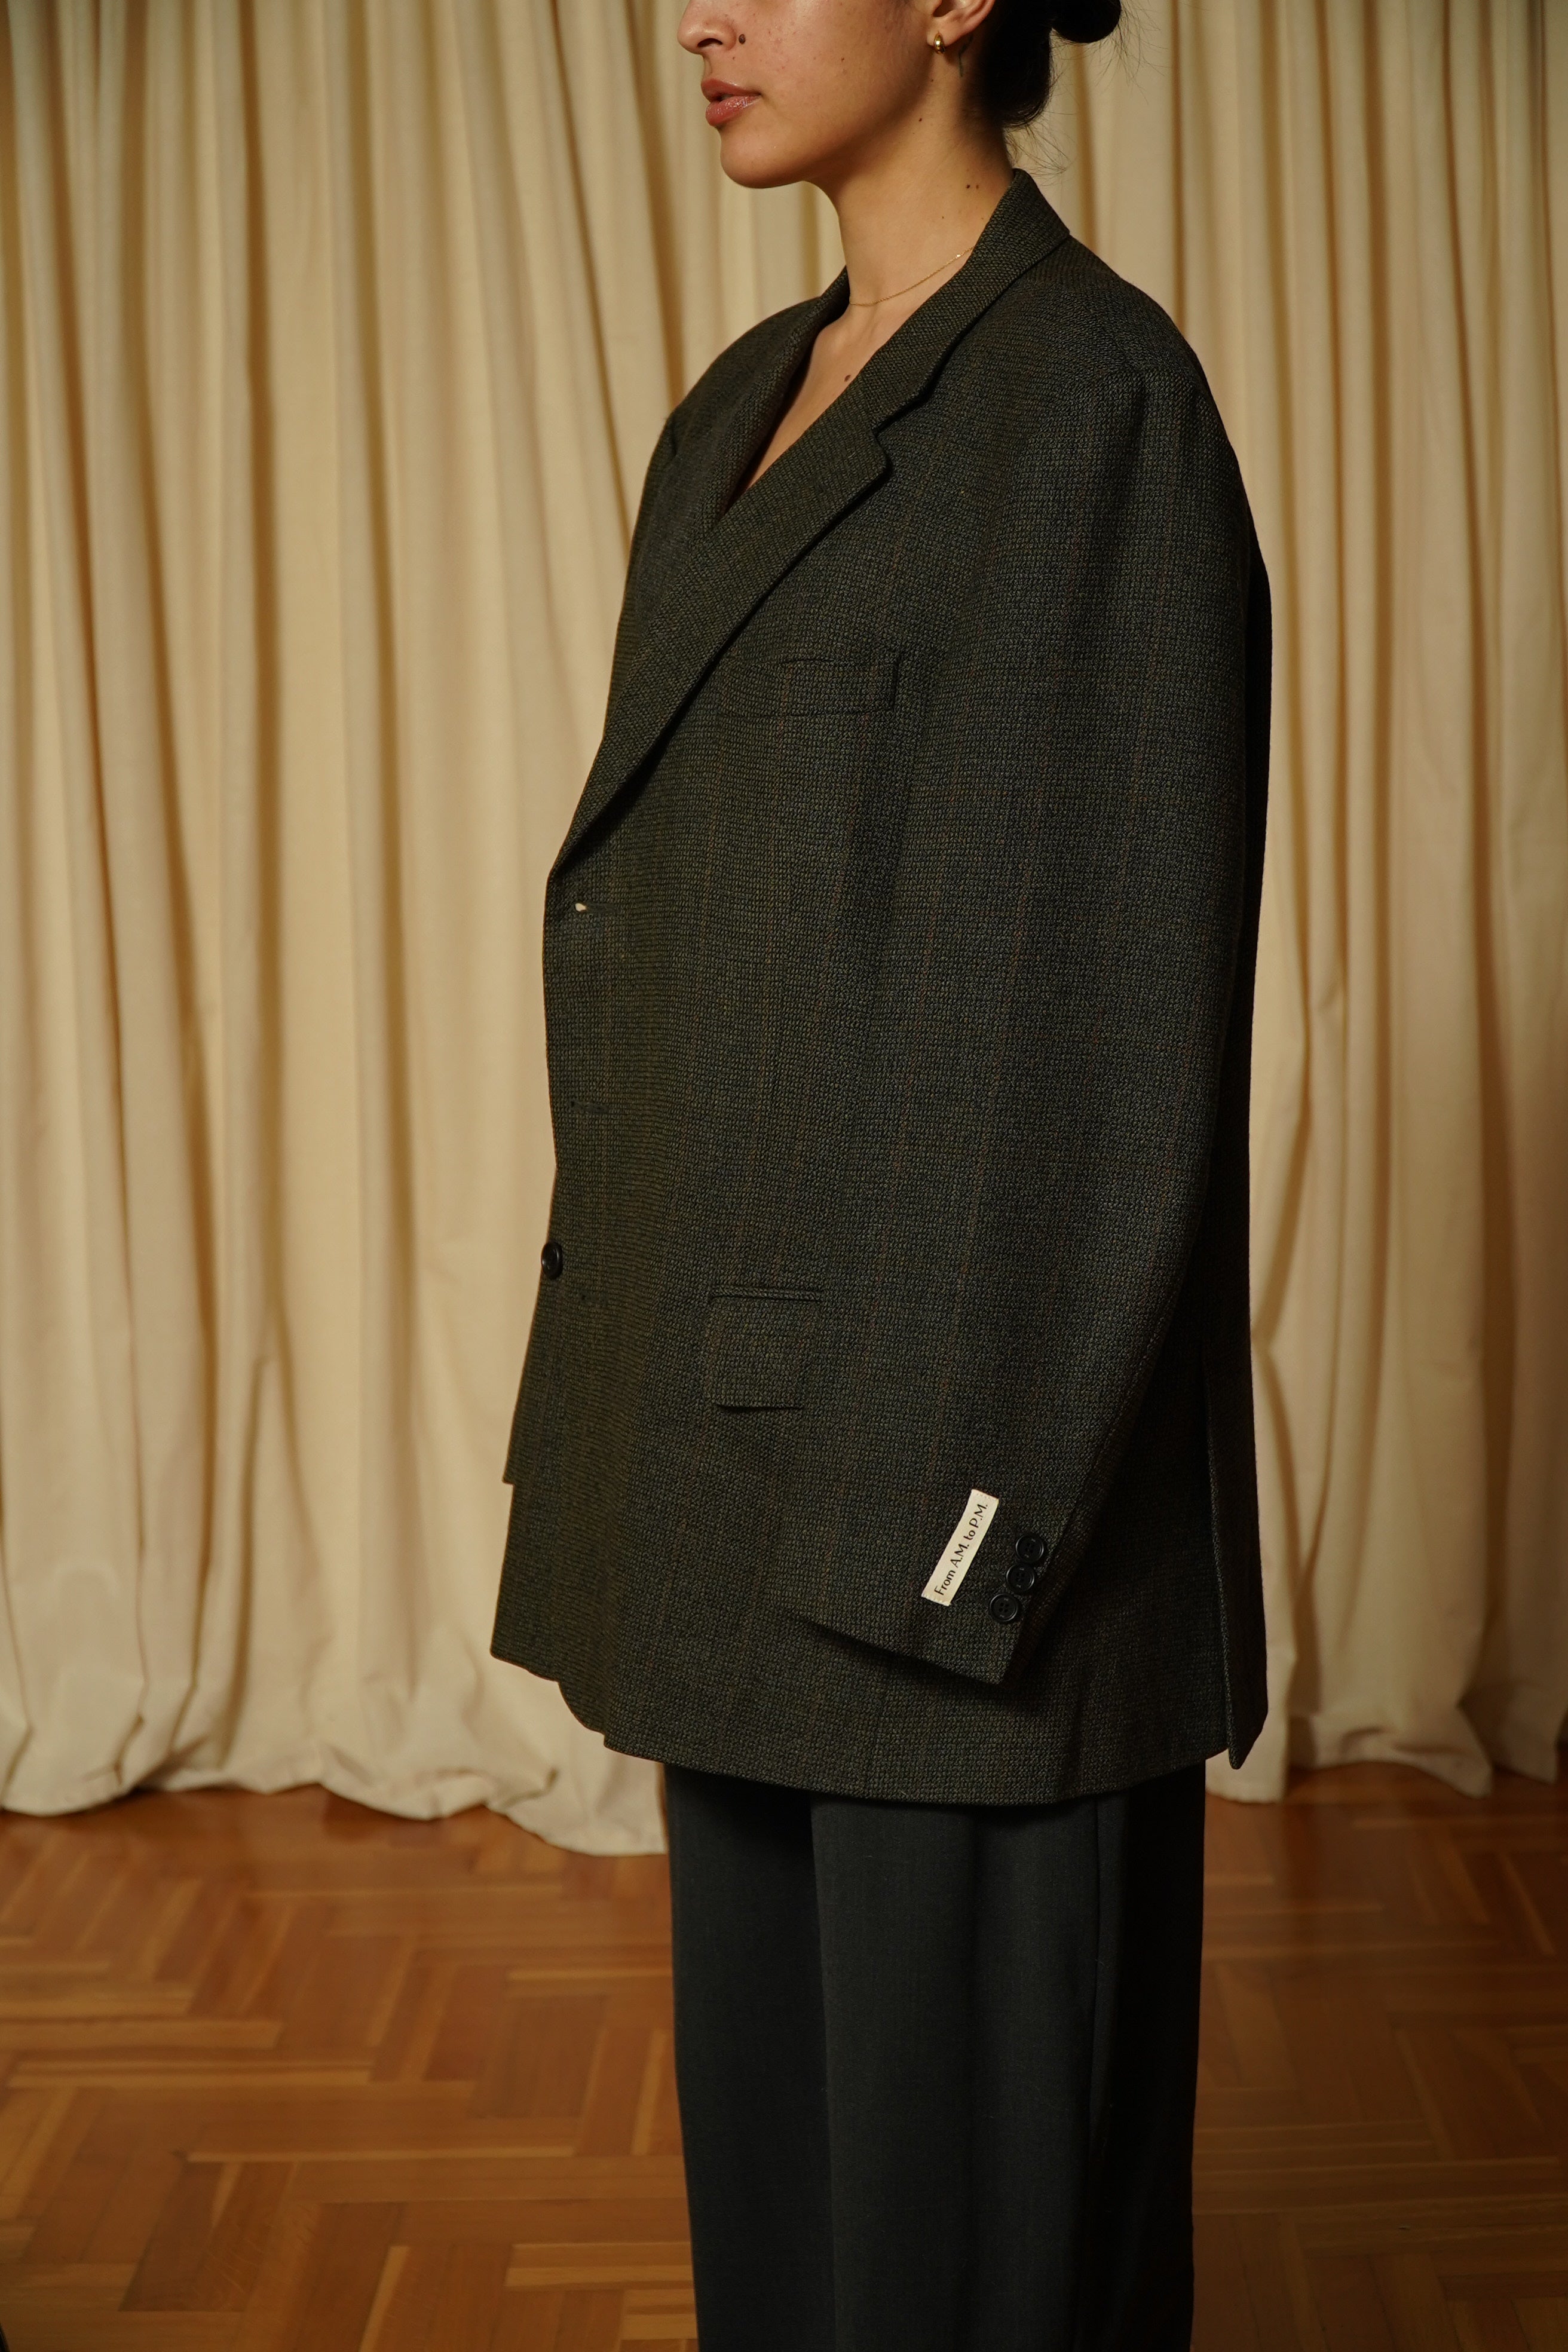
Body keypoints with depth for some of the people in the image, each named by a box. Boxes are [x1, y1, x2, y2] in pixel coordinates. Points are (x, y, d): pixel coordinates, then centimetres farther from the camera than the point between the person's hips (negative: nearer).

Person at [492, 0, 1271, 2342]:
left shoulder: (1097, 399, -11)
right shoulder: (747, 411, 15)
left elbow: (1112, 995, -16)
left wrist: (971, 1498, -18)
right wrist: (644, 1403, 16)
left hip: (949, 1401, -8)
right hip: (757, 1397, 9)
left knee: (973, 2130, 5)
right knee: (773, 2078, 19)